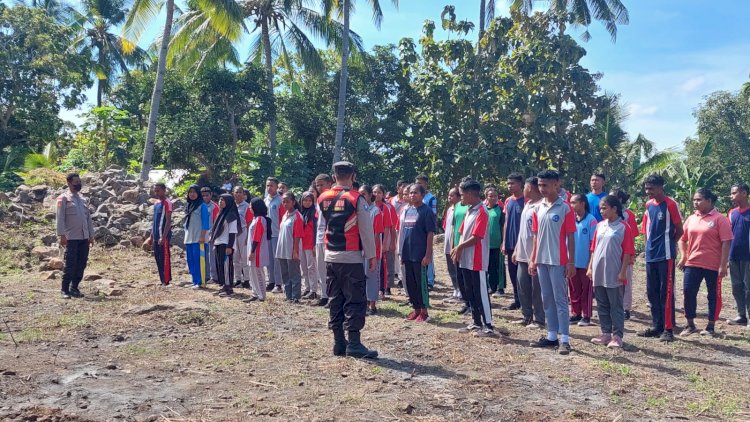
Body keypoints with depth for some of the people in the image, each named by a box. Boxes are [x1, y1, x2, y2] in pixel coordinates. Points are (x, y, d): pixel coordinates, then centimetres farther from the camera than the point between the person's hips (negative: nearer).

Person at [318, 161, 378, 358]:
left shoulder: (323, 199, 5)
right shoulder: (356, 199, -10)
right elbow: (366, 230, -9)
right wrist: (371, 255, -3)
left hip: (330, 257, 6)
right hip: (351, 257, -6)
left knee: (336, 300, 11)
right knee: (355, 300, -2)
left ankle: (339, 342, 14)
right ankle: (354, 343, -6)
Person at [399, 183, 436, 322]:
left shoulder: (426, 211, -8)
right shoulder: (406, 210, 10)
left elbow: (430, 234, -11)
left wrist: (427, 255, -15)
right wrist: (401, 252, 11)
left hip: (420, 254, -6)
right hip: (407, 254, 6)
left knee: (421, 283, 1)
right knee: (410, 283, 11)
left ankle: (424, 311, 11)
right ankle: (416, 309, 23)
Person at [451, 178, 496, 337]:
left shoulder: (481, 212, -16)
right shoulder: (469, 210, 13)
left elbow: (476, 237, -20)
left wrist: (460, 247, -11)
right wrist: (458, 249, 2)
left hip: (477, 260, -9)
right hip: (466, 259, 9)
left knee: (481, 293, -3)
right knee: (469, 293, 14)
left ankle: (488, 326, 4)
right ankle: (476, 323, 24)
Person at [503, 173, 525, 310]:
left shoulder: (526, 200, -9)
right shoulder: (508, 201, 10)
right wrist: (504, 243, 11)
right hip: (510, 243, 7)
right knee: (513, 273, 11)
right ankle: (517, 300, 21)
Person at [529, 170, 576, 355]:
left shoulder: (565, 208, -7)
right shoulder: (538, 209, 9)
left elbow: (570, 236, -7)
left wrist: (571, 262, -10)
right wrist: (532, 259, 10)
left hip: (558, 261, -6)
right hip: (541, 261, 6)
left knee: (560, 300, -3)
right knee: (547, 300, 11)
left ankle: (564, 339, 1)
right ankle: (552, 336, 20)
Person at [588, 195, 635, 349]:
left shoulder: (623, 227, -7)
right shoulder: (600, 226, 9)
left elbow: (628, 252, -9)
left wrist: (623, 272, -12)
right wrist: (590, 267, 10)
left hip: (614, 275, -6)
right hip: (598, 273, 6)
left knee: (616, 306, 2)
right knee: (602, 306, 12)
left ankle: (617, 336, 8)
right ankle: (606, 333, 21)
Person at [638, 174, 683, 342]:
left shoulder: (671, 204, -9)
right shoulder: (649, 205, 10)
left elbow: (679, 230, -4)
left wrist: (667, 244, 4)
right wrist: (651, 245, 11)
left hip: (666, 256, -7)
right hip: (650, 256, 7)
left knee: (666, 293, -3)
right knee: (652, 293, 11)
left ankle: (668, 329, 3)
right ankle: (656, 326, 20)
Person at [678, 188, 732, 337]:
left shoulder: (719, 219, -7)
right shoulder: (691, 219, 9)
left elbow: (726, 243, -11)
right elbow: (682, 239, 18)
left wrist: (723, 265, -15)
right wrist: (683, 256, 5)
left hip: (713, 265, -5)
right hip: (692, 263, 5)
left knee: (714, 295, 6)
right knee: (688, 292, 3)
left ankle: (711, 326, 18)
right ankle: (690, 325, 16)